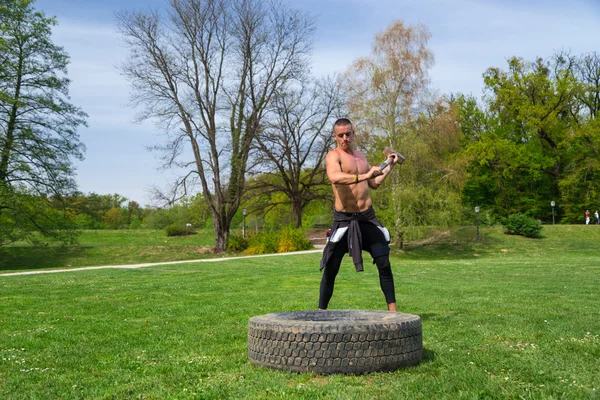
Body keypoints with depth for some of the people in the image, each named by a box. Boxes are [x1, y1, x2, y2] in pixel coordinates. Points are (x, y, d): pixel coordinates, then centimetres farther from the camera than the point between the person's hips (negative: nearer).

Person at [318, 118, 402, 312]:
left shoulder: (361, 155, 16)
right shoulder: (333, 156, -8)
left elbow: (374, 183, 28)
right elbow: (335, 177, -32)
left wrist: (390, 165, 29)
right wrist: (363, 176, -41)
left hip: (367, 217, 6)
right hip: (344, 219, -6)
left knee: (384, 264, 1)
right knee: (331, 269, -1)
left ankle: (392, 309, 11)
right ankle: (321, 311, 12)